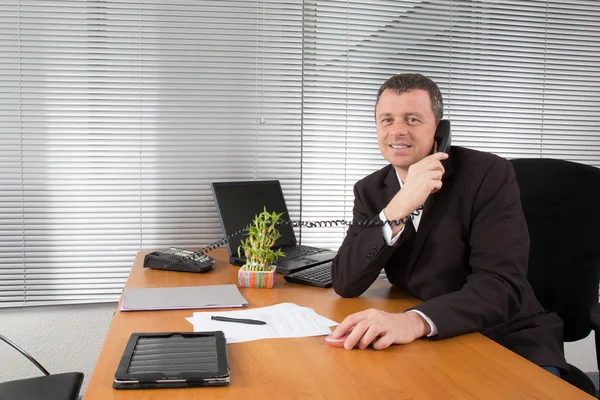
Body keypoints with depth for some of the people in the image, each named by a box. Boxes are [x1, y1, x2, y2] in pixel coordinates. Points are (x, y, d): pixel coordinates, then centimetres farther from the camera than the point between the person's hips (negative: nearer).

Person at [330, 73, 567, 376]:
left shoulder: (490, 174, -13)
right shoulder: (371, 191, 0)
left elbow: (502, 285, -22)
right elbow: (345, 284, -10)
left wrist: (417, 321, -40)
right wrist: (397, 209, -24)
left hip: (508, 342, -3)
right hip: (425, 346, 3)